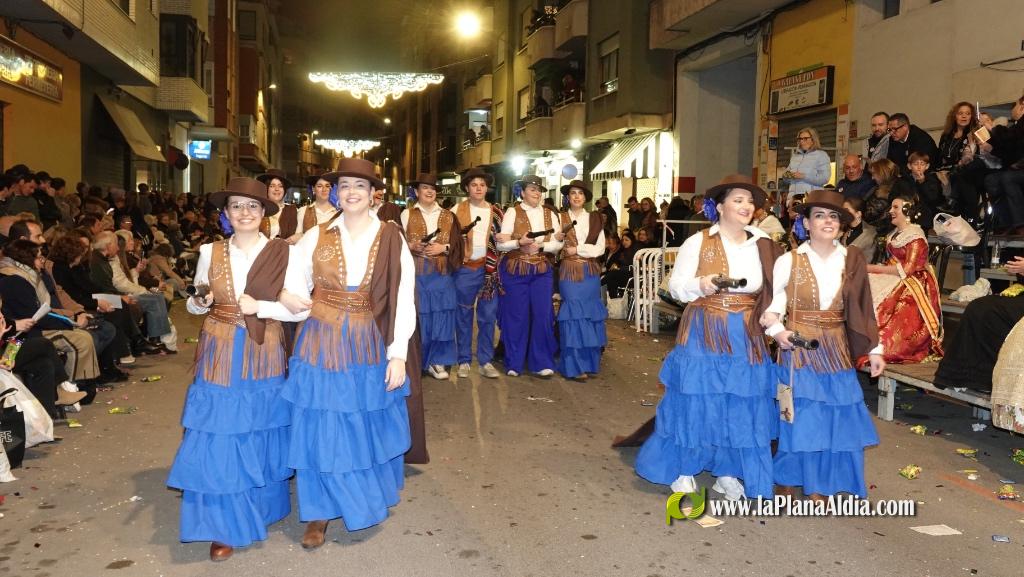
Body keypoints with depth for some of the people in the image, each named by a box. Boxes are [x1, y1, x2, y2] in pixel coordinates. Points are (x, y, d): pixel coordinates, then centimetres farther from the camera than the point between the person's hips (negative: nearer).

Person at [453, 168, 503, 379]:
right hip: (465, 268, -2)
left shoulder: (496, 212, 10)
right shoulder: (458, 209, 3)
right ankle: (464, 361, 14)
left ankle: (485, 361, 12)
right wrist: (460, 235, -15)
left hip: (489, 269, 2)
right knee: (463, 315, 5)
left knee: (488, 316, 4)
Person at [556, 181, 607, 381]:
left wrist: (577, 249, -7)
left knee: (590, 314, 5)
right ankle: (574, 366, 1)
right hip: (569, 272, -2)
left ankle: (590, 363, 14)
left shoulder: (594, 219, 8)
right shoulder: (561, 218, 4)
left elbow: (600, 248, 0)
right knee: (574, 315, -4)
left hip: (591, 273, 2)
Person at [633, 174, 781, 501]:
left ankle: (727, 472, 22)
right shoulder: (697, 243, -4)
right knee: (695, 399, 3)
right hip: (703, 335, -3)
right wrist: (700, 286, -23)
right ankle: (683, 469, 21)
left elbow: (771, 293, 9)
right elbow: (675, 287, -4)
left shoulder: (762, 247, 6)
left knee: (740, 405, 7)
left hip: (745, 338, 4)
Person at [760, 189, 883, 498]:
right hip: (798, 347, -3)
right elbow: (768, 302, -2)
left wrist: (874, 349, 6)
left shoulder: (852, 261, 5)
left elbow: (862, 309, 7)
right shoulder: (789, 261, -4)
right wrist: (776, 330, -19)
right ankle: (787, 483, 19)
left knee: (835, 416, 4)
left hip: (836, 350, 3)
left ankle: (818, 486, 19)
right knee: (798, 415, 1)